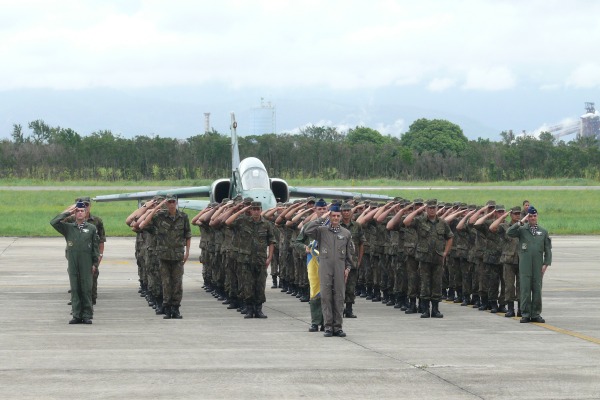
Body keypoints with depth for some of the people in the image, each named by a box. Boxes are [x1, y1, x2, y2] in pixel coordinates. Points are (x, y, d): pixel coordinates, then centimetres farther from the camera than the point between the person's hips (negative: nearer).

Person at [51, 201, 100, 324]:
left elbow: (95, 247, 7)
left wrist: (95, 263, 2)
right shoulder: (68, 227, 9)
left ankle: (87, 315, 2)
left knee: (86, 289, -2)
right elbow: (54, 222, -4)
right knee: (75, 289, 2)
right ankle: (77, 315, 6)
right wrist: (67, 213, -1)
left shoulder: (92, 228, 7)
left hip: (86, 263, -1)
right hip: (72, 262, 1)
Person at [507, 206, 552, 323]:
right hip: (525, 266, -2)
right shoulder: (522, 230, 6)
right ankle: (525, 314, 2)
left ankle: (536, 314, 9)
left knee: (537, 290, 3)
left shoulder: (543, 232, 12)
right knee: (525, 290, -3)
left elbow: (548, 249, 11)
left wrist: (546, 264, -1)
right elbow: (509, 233, -12)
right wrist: (521, 222, -13)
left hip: (538, 266, 2)